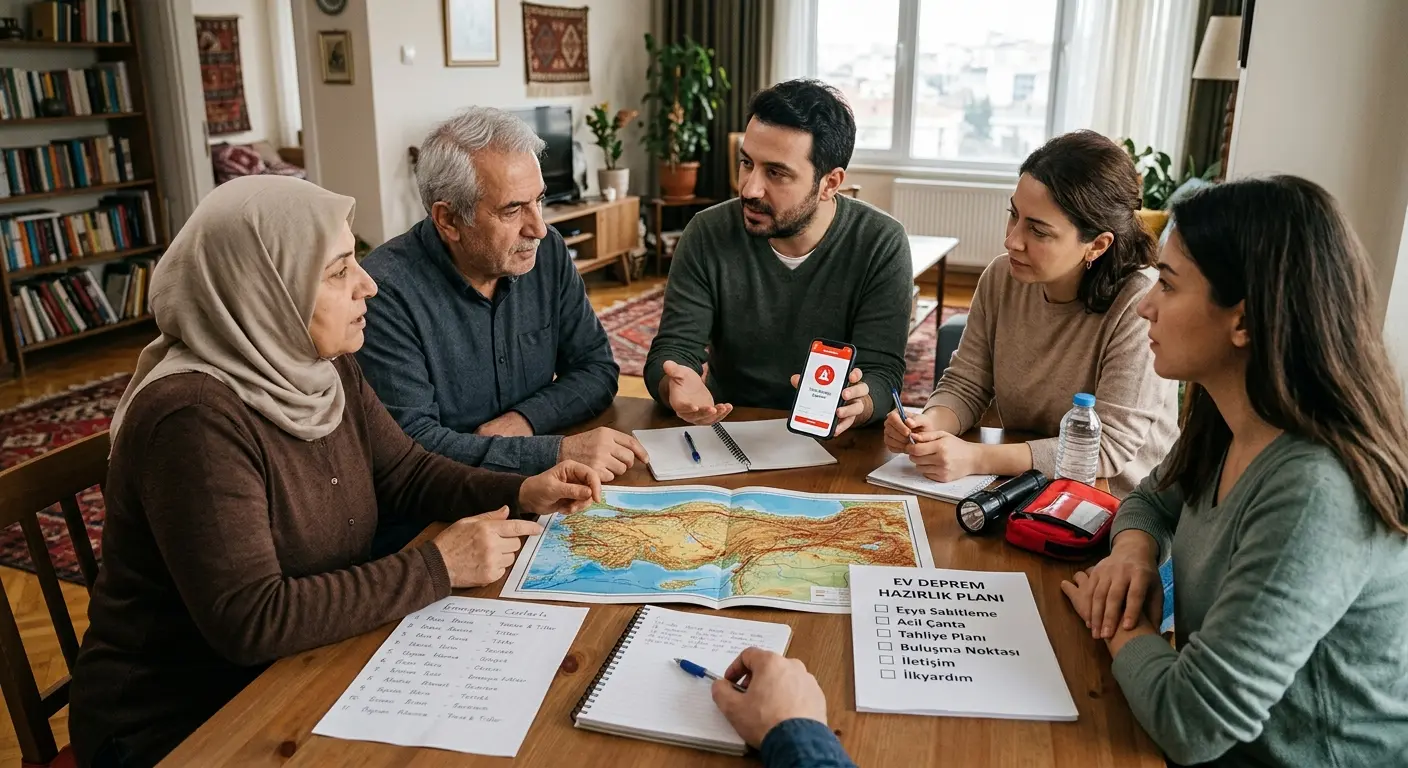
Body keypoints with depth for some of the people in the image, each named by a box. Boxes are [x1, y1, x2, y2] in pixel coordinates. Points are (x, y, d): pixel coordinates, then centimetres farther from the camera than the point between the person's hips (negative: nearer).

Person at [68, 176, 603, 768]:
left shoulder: (325, 369, -2)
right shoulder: (196, 419, -28)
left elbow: (407, 472, 8)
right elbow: (250, 621, -31)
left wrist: (521, 494, -8)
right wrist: (437, 568, -27)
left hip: (302, 672, 7)